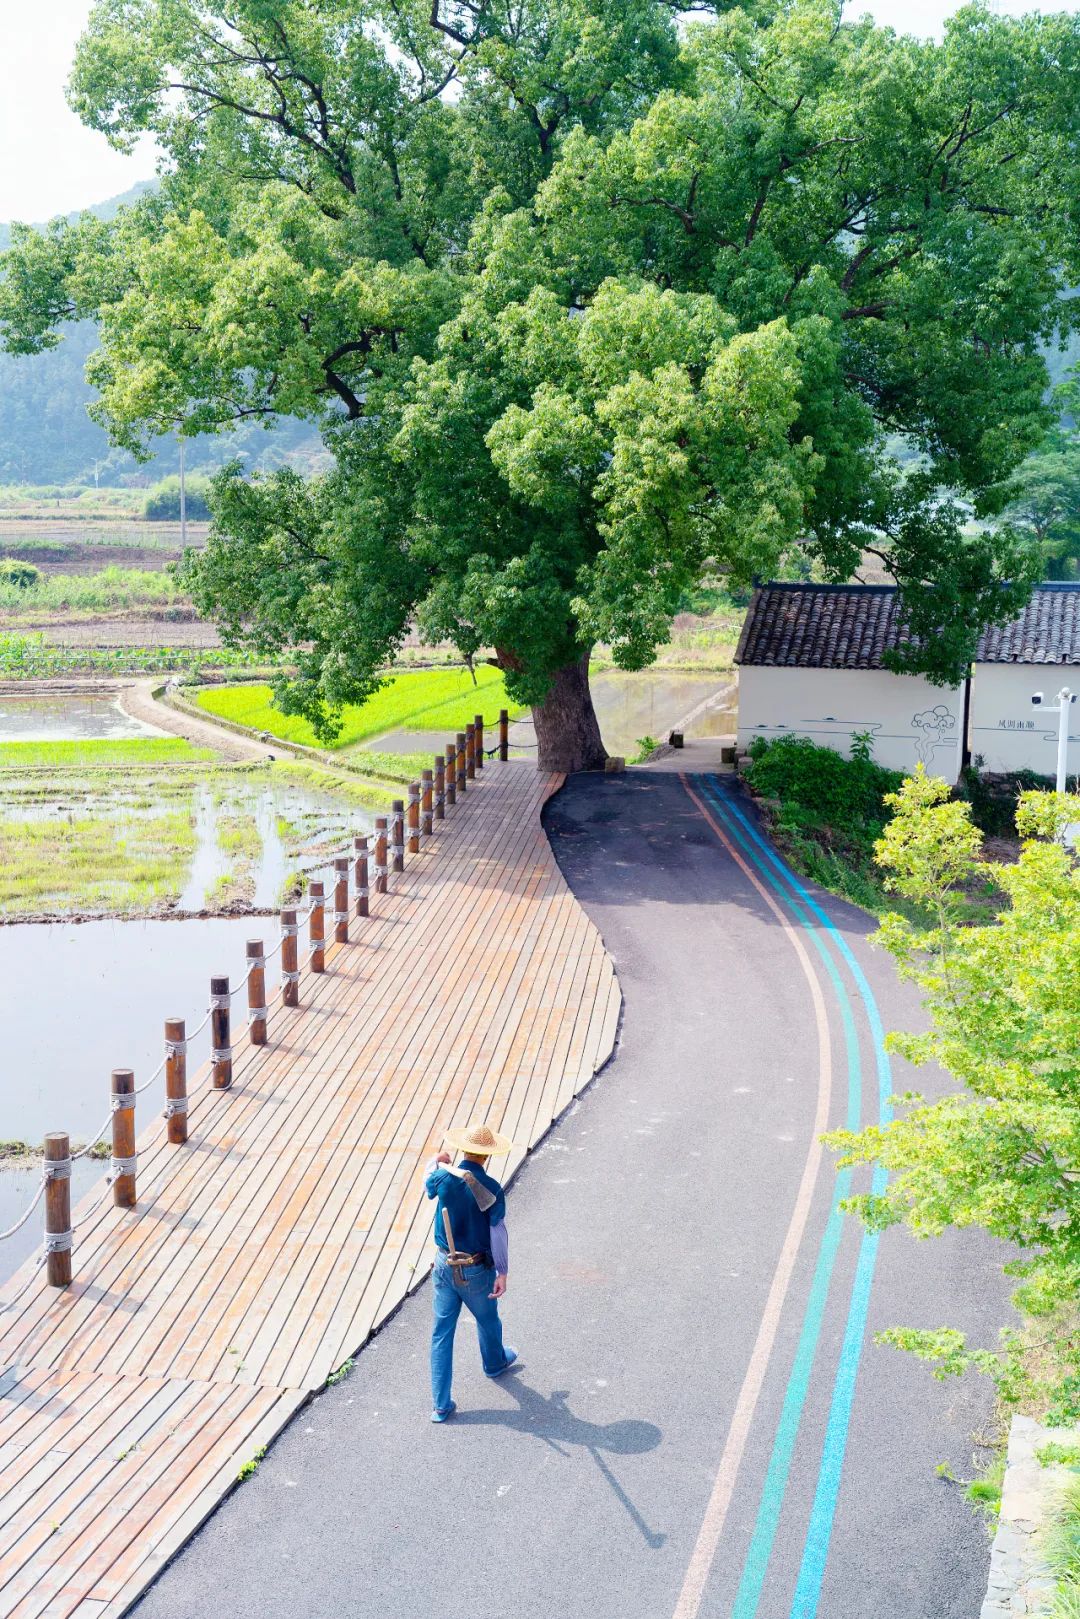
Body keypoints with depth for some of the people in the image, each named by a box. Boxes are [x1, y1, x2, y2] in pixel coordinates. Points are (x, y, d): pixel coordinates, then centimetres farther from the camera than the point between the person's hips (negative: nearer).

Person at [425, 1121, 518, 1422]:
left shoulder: (444, 1178, -11)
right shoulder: (492, 1189, -19)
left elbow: (428, 1185, 14)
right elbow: (498, 1233, -16)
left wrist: (437, 1163, 34)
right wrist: (502, 1273, -7)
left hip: (444, 1267, 2)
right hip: (477, 1271, -2)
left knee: (441, 1332, 8)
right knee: (487, 1320, 26)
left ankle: (440, 1404, 9)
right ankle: (495, 1362, 55)